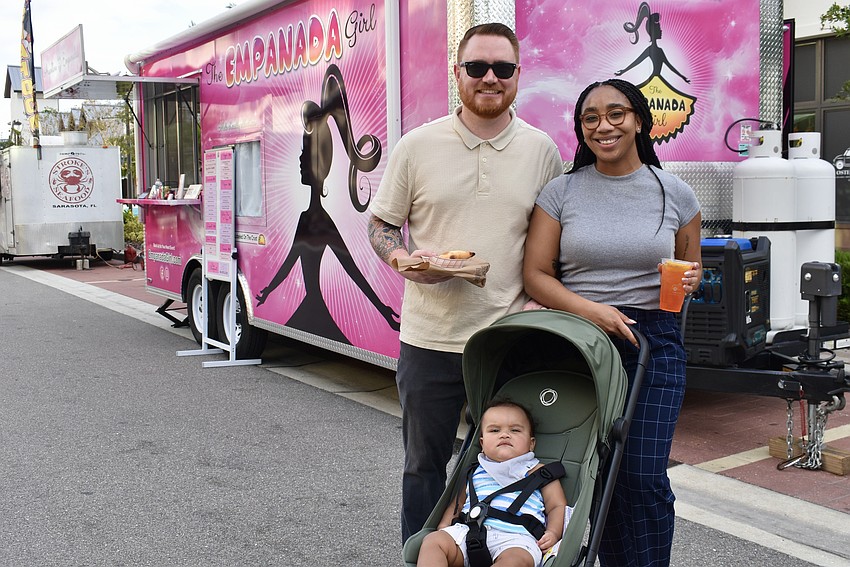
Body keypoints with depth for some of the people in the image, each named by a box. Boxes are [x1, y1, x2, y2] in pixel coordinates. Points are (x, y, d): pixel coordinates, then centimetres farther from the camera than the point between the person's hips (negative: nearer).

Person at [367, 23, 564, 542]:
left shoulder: (543, 151, 4)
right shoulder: (417, 146, 1)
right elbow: (380, 223, 7)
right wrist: (403, 258, -14)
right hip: (430, 339, 0)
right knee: (425, 466, 13)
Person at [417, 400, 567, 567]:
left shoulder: (538, 472, 20)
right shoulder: (476, 472, 29)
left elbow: (558, 506, 17)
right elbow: (457, 504, 33)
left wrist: (552, 533, -3)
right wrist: (444, 527, 13)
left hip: (515, 538, -4)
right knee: (432, 540, -23)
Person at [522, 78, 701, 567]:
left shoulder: (675, 193, 7)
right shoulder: (561, 192, 4)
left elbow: (691, 269, 18)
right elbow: (536, 274, 0)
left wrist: (689, 280, -7)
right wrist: (591, 309, -16)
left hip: (653, 340, 0)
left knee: (643, 476, -8)